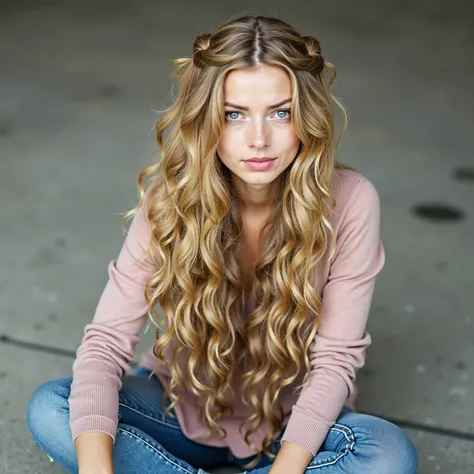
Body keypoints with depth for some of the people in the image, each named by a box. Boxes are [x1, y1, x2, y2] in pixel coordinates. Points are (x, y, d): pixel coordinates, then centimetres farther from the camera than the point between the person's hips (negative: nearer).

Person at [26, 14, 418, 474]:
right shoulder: (170, 200, -18)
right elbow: (107, 339, -20)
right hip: (184, 409, 1)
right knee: (48, 408, -21)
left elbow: (334, 359, -17)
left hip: (290, 421, 0)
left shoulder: (349, 203, -21)